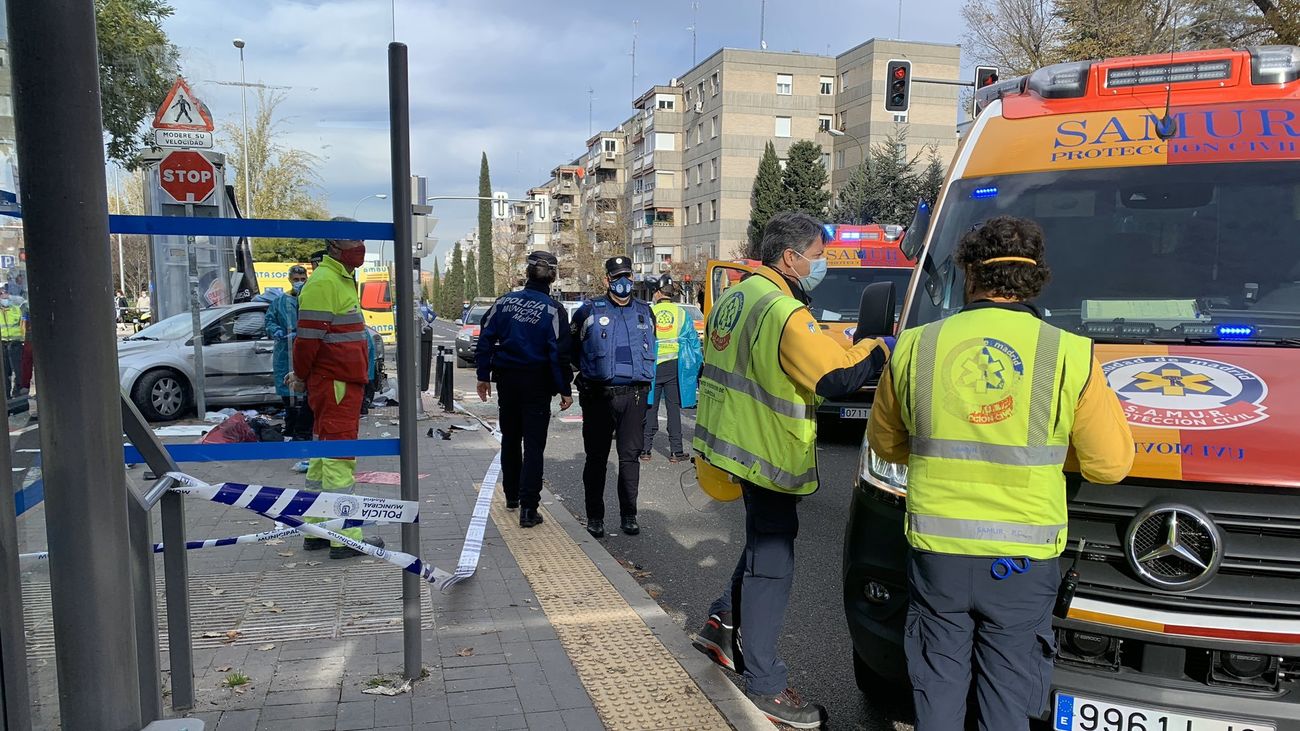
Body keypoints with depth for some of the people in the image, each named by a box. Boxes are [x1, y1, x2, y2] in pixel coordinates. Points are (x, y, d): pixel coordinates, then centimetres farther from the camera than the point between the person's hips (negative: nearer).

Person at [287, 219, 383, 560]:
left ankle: (316, 529, 24)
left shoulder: (342, 280, 19)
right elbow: (308, 337, -17)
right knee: (339, 457, -7)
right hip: (334, 384, -10)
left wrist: (303, 375, 20)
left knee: (325, 455, 14)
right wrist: (302, 377, -6)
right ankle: (345, 538, -2)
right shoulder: (323, 282, -14)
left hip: (345, 382, 10)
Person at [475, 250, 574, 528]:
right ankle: (528, 508, -4)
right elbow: (559, 353, -14)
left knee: (510, 438, 20)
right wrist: (564, 390, -8)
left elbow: (485, 339, 2)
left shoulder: (505, 302, 0)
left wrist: (484, 375, 10)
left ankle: (511, 495, 33)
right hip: (536, 383, -4)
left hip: (506, 380, 4)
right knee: (533, 444, 0)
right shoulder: (552, 310, -12)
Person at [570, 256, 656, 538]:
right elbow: (573, 348, 11)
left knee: (630, 456, 4)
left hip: (634, 395, 2)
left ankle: (628, 515, 14)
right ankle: (595, 517, 14)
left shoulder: (645, 312, 12)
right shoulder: (589, 311, 1)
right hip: (599, 395, -2)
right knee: (596, 457, 5)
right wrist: (591, 371, 11)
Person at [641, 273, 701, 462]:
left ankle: (645, 449, 11)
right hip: (674, 367, 1)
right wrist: (696, 368, 13)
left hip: (651, 367, -1)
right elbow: (694, 343, 4)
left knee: (650, 407, 8)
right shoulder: (683, 314, 1)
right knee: (674, 407, 6)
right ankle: (676, 452, 7)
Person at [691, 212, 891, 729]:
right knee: (772, 560, 1)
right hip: (769, 454, -9)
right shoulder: (785, 312, -21)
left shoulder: (732, 299, 10)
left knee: (765, 541, 25)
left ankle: (722, 623, 31)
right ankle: (764, 684, 12)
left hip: (733, 441, 9)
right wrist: (879, 349, -9)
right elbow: (836, 378, -24)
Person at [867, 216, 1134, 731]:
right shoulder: (1070, 355, -8)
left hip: (936, 551, 1)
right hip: (1021, 561, -1)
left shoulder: (915, 346, -3)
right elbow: (1110, 465, -1)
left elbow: (885, 444, 9)